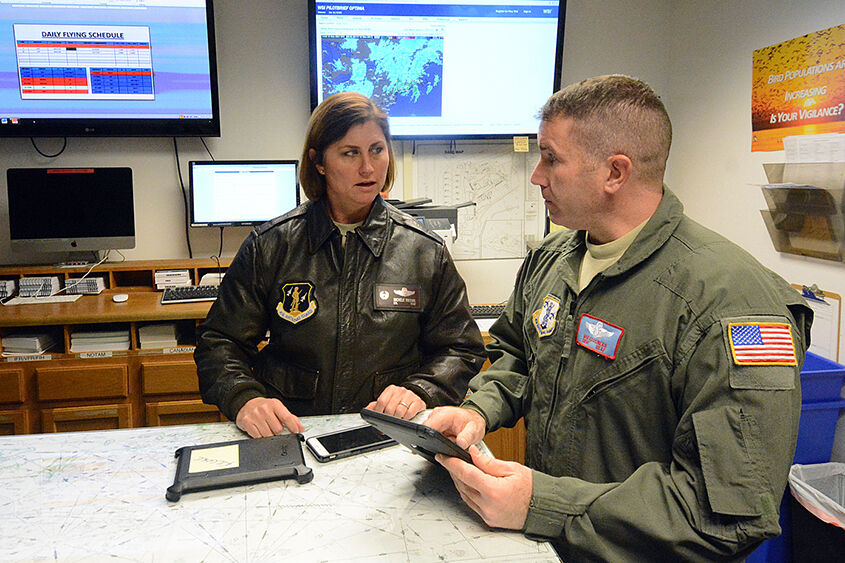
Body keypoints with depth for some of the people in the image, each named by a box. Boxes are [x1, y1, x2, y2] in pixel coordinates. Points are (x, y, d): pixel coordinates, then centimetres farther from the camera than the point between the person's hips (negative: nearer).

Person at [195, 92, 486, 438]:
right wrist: (245, 399, -9)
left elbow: (460, 349, 13)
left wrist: (419, 392, -7)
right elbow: (219, 342, 10)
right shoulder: (270, 246, 7)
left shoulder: (426, 251, 8)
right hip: (286, 434, 1)